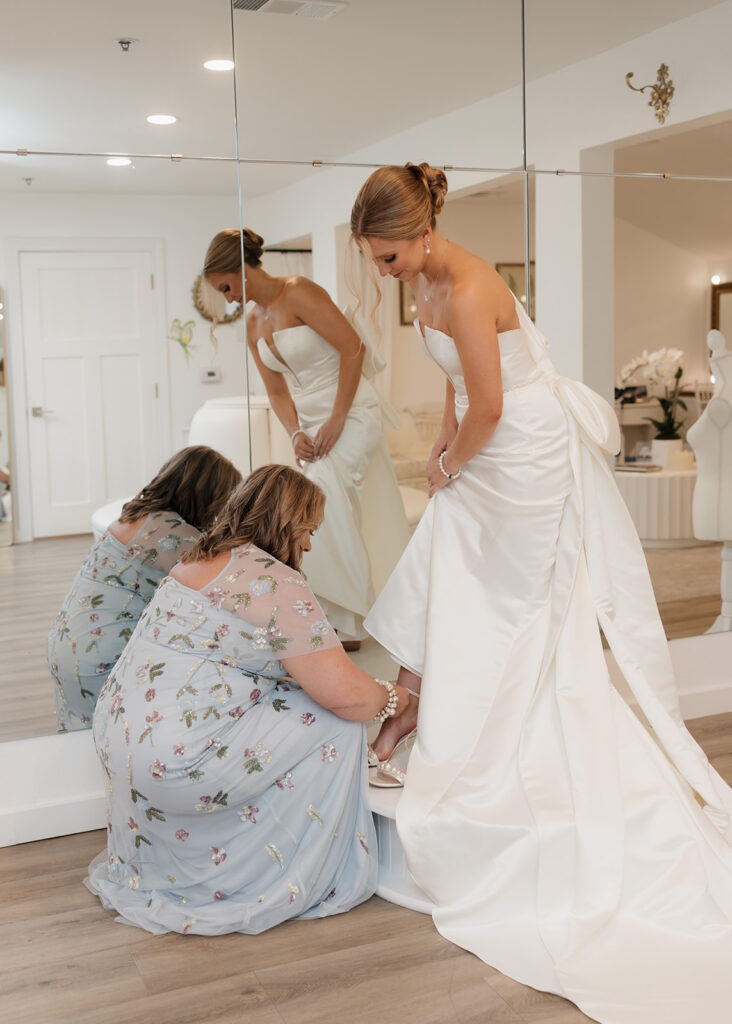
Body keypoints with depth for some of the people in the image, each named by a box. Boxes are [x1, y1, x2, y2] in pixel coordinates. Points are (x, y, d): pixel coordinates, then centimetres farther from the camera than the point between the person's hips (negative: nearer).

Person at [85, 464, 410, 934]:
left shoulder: (197, 560, 15)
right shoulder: (277, 584, -14)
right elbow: (343, 692, -18)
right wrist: (391, 698, 5)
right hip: (175, 761, -9)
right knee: (337, 721, -1)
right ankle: (295, 882, 10)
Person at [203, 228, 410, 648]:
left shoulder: (299, 293, -13)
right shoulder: (254, 322, 11)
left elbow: (352, 347, -18)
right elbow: (277, 390, 12)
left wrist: (337, 420, -17)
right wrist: (296, 433, -6)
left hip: (352, 413, -8)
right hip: (311, 421, 8)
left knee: (321, 504, -18)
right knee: (340, 520, 9)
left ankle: (342, 623, -9)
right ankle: (349, 625, 17)